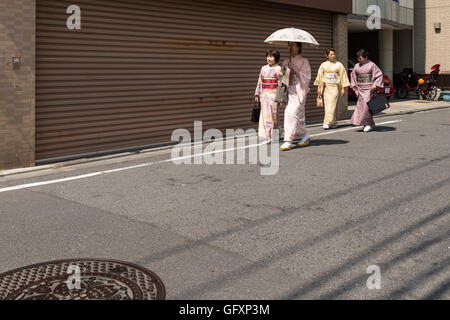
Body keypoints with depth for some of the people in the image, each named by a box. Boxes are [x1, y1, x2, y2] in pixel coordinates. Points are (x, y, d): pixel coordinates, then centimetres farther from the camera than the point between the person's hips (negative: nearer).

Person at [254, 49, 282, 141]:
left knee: (273, 114, -4)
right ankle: (266, 134, 12)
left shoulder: (278, 69, -3)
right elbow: (260, 81, 14)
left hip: (274, 94, -5)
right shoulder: (264, 68, 12)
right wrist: (257, 94, 11)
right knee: (265, 114, 5)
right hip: (264, 94, 5)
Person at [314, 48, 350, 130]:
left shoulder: (339, 65, 2)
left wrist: (343, 88, -4)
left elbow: (343, 76, 1)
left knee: (332, 105, -10)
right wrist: (319, 87, 4)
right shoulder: (323, 65, 8)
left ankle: (327, 123, -11)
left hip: (335, 87, -3)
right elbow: (320, 76, 9)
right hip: (326, 87, 3)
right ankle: (334, 122, 12)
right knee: (327, 105, 1)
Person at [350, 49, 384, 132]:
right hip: (360, 89, 5)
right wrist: (353, 85, 16)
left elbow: (379, 75, -3)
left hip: (369, 89, -5)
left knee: (367, 105, -12)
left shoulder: (372, 65, -5)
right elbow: (353, 75, 26)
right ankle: (371, 124, 12)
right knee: (361, 106, 1)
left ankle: (368, 124, -2)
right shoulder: (357, 66, 10)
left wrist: (375, 85, -13)